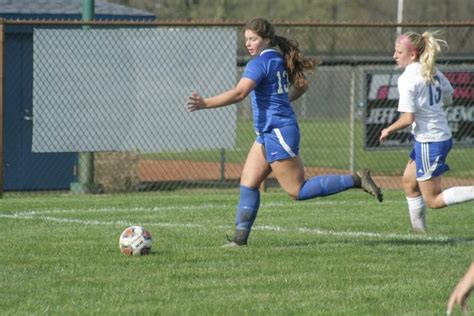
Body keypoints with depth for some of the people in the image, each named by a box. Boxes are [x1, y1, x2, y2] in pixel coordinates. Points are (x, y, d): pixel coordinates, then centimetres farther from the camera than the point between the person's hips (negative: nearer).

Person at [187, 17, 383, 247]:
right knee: (248, 183, 8)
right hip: (267, 134, 10)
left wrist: (205, 104, -29)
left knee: (298, 191, -4)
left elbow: (239, 93, -28)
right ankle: (240, 237, 7)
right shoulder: (279, 59, 11)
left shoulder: (259, 63, -16)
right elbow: (301, 85, 23)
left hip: (278, 133, -10)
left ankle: (356, 180, -3)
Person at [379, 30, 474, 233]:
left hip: (429, 142, -9)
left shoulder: (407, 79, -18)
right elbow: (448, 99, 16)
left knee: (433, 200, -1)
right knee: (408, 181, 24)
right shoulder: (433, 71, 6)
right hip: (444, 136, 9)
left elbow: (407, 119, -22)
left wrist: (388, 131, -5)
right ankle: (419, 229, 28)